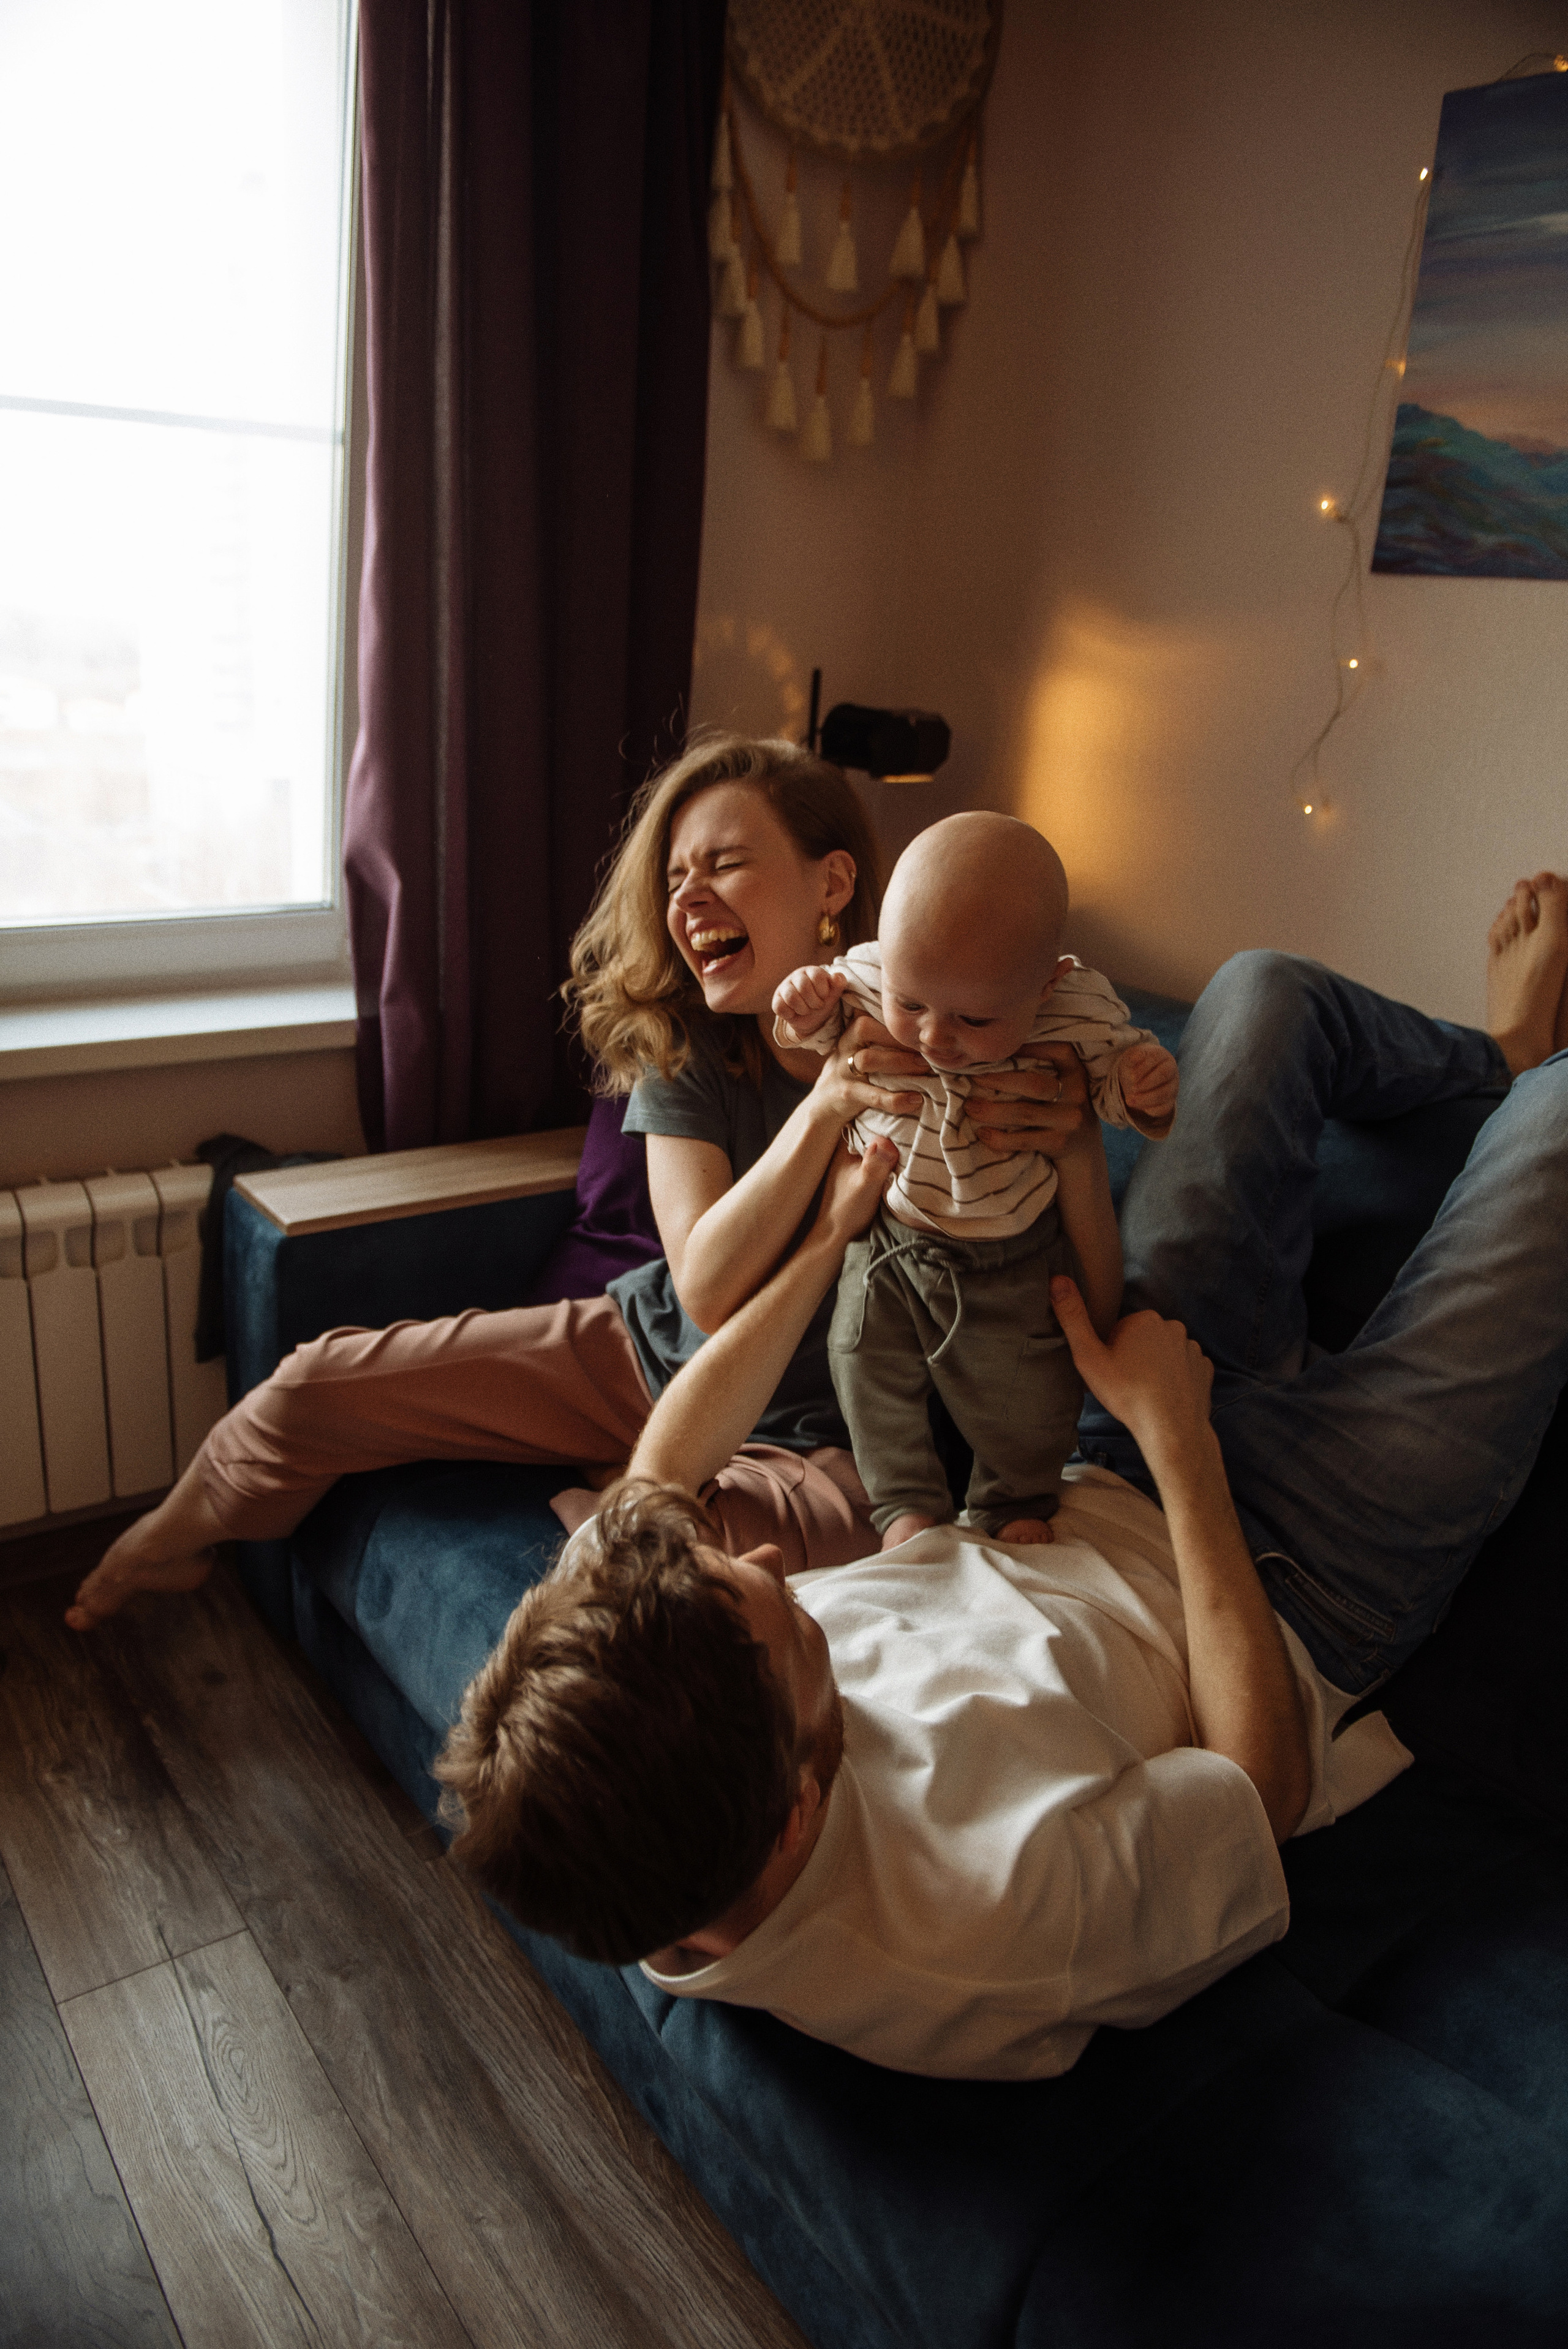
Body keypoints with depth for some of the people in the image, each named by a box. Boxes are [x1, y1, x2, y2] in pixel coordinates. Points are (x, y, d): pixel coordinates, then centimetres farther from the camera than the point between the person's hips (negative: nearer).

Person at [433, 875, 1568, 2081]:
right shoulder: (1009, 1929, -41)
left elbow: (660, 1470, -6)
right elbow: (1270, 1782, -24)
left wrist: (832, 1237, -5)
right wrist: (1178, 1436, -23)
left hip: (1108, 1488, 5)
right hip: (1294, 1580, -4)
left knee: (1269, 990, 5)